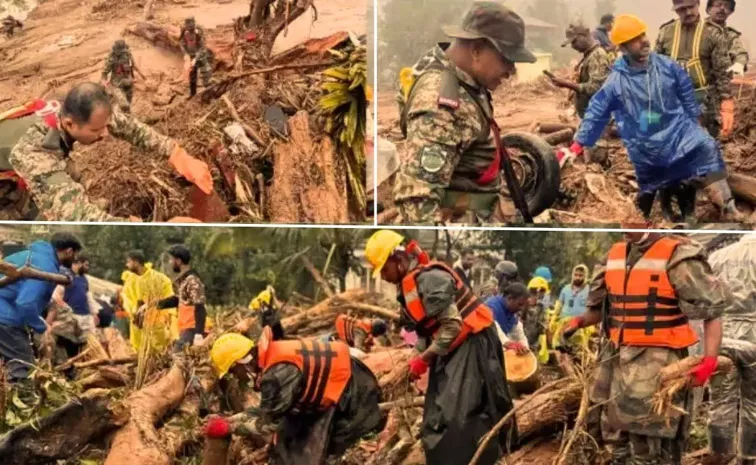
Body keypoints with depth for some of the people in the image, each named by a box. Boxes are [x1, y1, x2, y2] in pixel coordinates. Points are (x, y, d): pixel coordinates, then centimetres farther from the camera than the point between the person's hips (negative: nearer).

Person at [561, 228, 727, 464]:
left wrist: (709, 360, -18)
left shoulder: (678, 257, -9)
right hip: (619, 361, 8)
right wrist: (579, 321, 5)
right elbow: (600, 308, 25)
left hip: (656, 362, -8)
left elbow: (712, 310, -8)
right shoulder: (615, 255, 12)